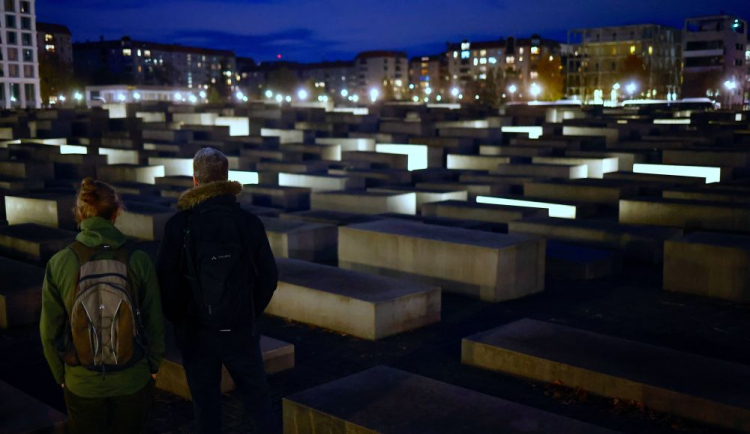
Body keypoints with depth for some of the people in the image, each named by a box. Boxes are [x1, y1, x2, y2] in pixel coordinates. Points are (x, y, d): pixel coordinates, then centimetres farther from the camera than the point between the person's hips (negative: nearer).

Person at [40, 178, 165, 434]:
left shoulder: (59, 264, -14)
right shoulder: (138, 261, -16)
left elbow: (50, 330, -5)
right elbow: (154, 323, -7)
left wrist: (61, 375, 12)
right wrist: (153, 365, 11)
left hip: (81, 385, 1)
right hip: (133, 382, 0)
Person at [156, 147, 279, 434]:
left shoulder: (178, 225, -11)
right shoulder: (249, 223, -7)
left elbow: (166, 281, -11)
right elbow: (268, 277, -3)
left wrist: (178, 319, 6)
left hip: (195, 332, 0)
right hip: (241, 331, 1)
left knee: (206, 404, 14)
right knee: (257, 399, 15)